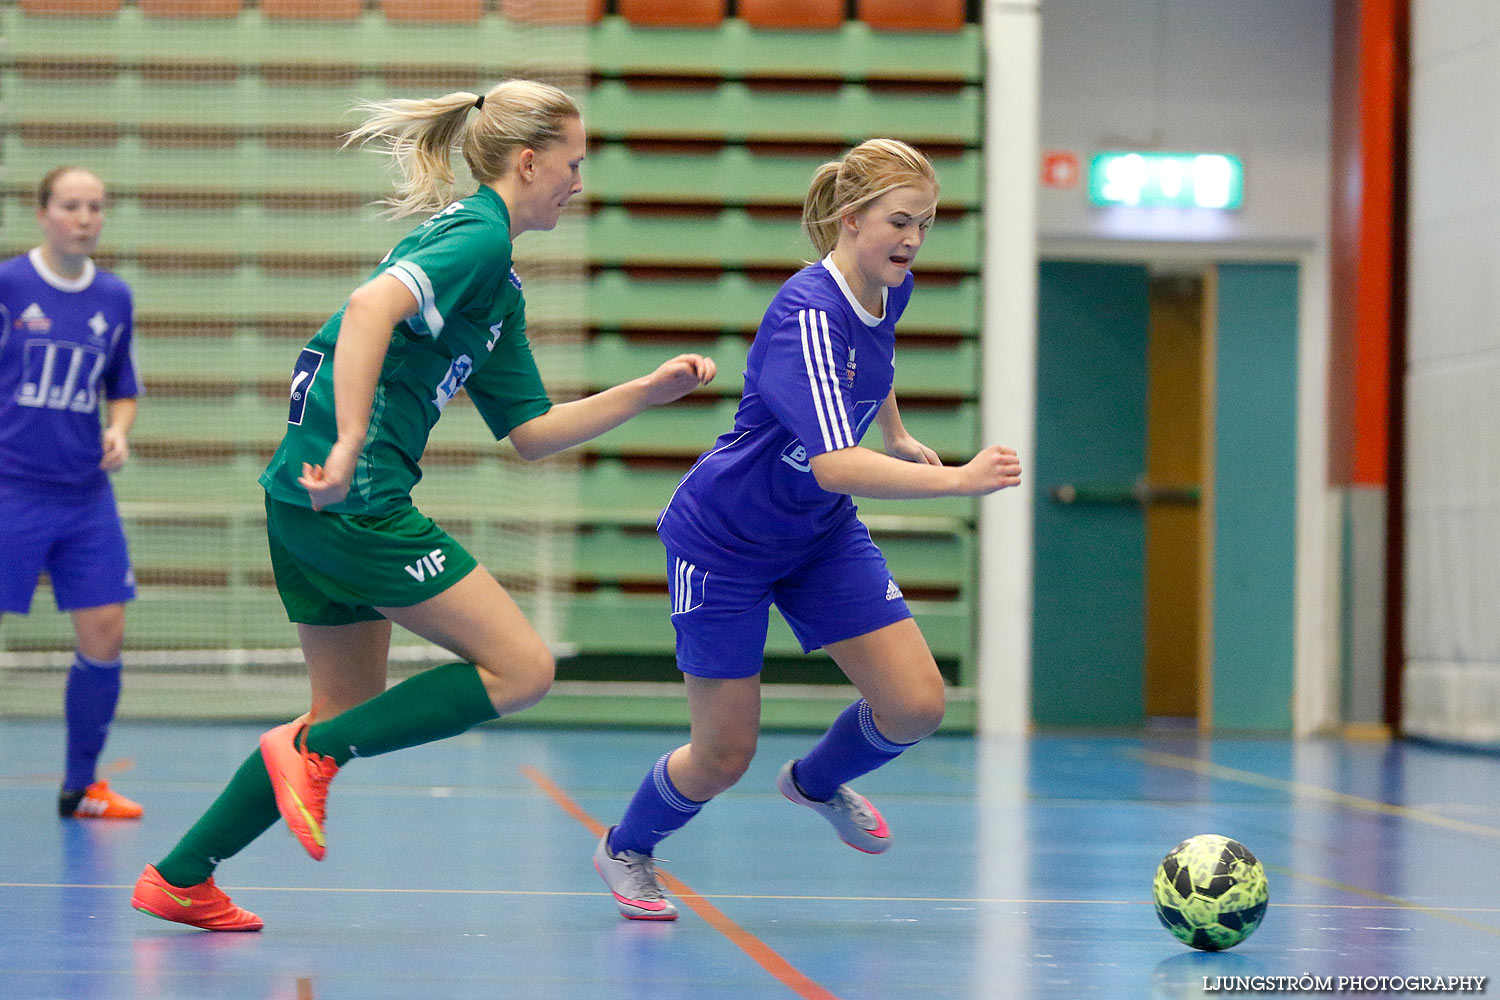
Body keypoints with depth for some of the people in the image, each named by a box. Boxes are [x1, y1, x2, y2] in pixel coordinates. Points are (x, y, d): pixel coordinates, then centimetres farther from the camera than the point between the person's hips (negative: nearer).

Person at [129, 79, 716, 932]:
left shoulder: (498, 284, 22)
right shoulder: (479, 236, -8)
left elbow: (531, 432, 23)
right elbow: (374, 305, -26)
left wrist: (650, 390, 17)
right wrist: (349, 447, -31)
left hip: (312, 498, 10)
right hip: (354, 500, -10)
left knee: (353, 713, 18)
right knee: (522, 669, -6)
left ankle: (179, 880, 21)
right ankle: (313, 751, -6)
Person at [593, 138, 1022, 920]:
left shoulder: (888, 292, -7)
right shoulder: (807, 314, -32)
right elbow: (834, 466, -43)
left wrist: (899, 436, 26)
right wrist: (957, 481, -51)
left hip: (819, 534, 7)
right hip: (722, 540, -7)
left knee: (916, 705, -6)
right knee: (723, 758, 0)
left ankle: (818, 781, 27)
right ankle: (625, 849, 32)